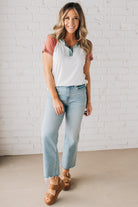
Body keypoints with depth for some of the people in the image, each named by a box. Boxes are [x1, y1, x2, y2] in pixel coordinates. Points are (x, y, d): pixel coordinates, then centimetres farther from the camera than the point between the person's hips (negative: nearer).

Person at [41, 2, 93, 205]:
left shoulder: (86, 45, 6)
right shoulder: (52, 41, -1)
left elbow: (87, 74, 11)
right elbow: (47, 72, -4)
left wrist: (89, 101, 10)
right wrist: (55, 98, -11)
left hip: (78, 94, 2)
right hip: (56, 92, -1)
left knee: (72, 137, 5)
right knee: (48, 133, -16)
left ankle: (66, 172, 30)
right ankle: (54, 182, -4)